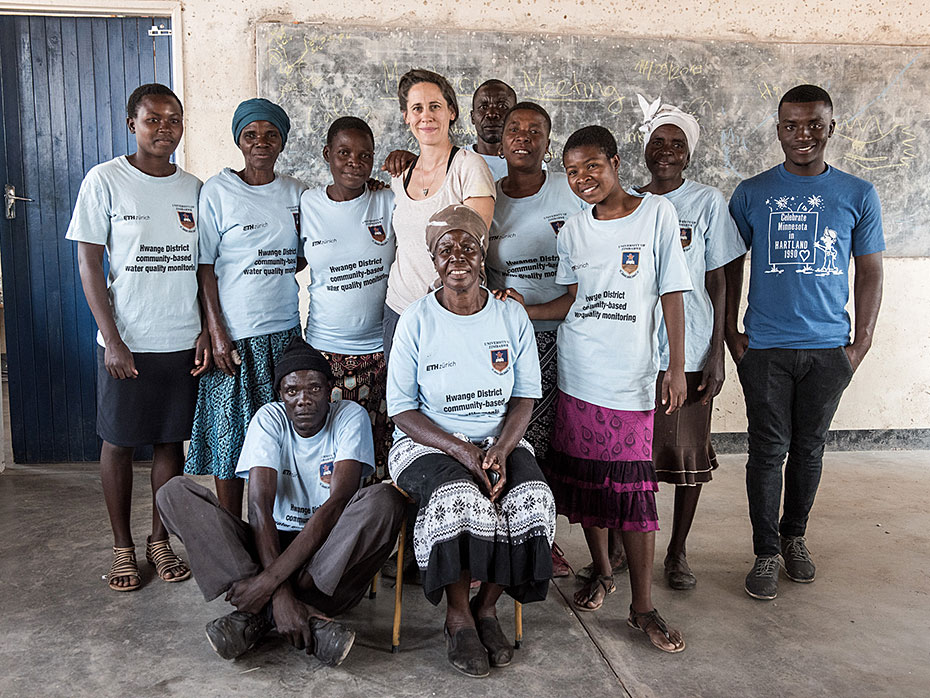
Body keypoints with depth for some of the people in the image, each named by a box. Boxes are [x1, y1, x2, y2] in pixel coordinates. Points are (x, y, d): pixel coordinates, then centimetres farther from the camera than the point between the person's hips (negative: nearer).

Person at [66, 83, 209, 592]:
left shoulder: (193, 188, 7)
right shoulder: (105, 180, -4)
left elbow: (205, 266, 10)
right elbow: (89, 264, -6)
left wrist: (206, 329, 1)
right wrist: (113, 339, -12)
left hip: (183, 340, 3)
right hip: (125, 341, -3)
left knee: (171, 441, 10)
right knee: (118, 441, 7)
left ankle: (160, 541, 25)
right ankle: (123, 547, 23)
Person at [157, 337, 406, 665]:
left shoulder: (351, 417, -10)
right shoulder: (270, 419, -6)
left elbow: (336, 505, -22)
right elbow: (260, 506, -18)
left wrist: (269, 580, -30)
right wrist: (280, 594, -32)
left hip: (331, 550, -1)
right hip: (271, 544, 2)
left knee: (385, 499, -32)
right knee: (176, 493, -18)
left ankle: (261, 614, -29)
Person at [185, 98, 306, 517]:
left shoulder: (296, 192, 10)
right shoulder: (217, 191, -2)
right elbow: (204, 268, -4)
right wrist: (217, 333, -12)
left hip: (284, 329, 4)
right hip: (235, 333, -4)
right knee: (230, 434, 1)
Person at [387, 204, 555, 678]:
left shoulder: (512, 318, 4)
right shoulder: (416, 321, -4)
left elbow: (525, 396, 5)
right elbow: (401, 408, -5)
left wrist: (500, 450, -15)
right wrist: (462, 451, -18)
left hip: (500, 441, 3)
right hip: (428, 442, -2)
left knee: (533, 502, -27)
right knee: (461, 501, -34)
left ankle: (487, 606, -2)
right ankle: (458, 617, -8)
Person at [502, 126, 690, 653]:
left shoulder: (656, 213, 0)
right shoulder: (574, 229, 10)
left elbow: (672, 294, -2)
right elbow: (572, 300, 13)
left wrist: (677, 367, -6)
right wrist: (522, 310, -3)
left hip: (631, 378, -4)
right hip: (577, 376, 4)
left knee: (634, 487, -4)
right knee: (587, 479, 10)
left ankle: (643, 605, 8)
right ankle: (602, 571, 31)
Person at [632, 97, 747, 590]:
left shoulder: (707, 202, 1)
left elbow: (718, 283, 0)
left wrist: (717, 354, -5)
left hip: (689, 351, -1)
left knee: (688, 453, 7)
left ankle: (677, 552, 24)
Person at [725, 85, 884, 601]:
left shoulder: (857, 195, 6)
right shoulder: (751, 194, 4)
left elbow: (870, 270, 9)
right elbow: (730, 265, 8)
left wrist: (862, 343, 2)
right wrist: (730, 332, 2)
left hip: (828, 348, 1)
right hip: (765, 346, -1)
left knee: (809, 448, 11)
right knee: (768, 450, 1)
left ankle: (794, 536, 30)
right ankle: (766, 553, 12)